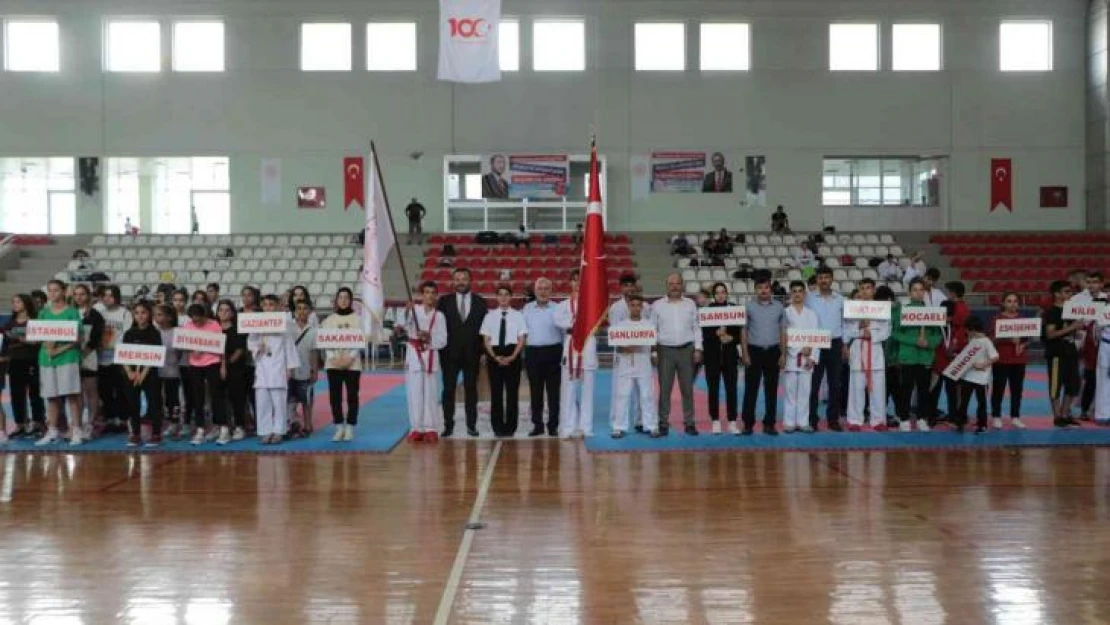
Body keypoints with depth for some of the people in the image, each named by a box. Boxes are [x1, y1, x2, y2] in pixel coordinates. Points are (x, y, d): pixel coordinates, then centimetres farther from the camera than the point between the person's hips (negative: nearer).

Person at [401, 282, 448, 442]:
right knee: (415, 394, 2)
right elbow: (404, 325, -16)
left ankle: (430, 429, 8)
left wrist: (430, 338, -17)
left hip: (431, 357, 0)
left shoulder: (439, 316, 4)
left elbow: (443, 340, 1)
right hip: (414, 355, 0)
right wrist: (407, 312, -32)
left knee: (431, 395, 1)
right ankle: (416, 428, 11)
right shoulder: (413, 310, 2)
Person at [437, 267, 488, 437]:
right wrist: (441, 348, -5)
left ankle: (471, 425, 11)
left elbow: (484, 327, 5)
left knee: (471, 390, 5)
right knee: (449, 390, 2)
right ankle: (448, 425, 7)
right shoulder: (444, 302, 4)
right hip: (450, 353, 0)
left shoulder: (480, 302, 5)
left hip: (471, 353, 0)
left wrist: (481, 349, -3)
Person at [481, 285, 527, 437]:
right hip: (494, 354, 1)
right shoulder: (490, 316, 6)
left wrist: (512, 357, -12)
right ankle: (497, 427, 10)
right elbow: (486, 339, 3)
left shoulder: (518, 315, 3)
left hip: (513, 355, -1)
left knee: (512, 391, 2)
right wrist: (495, 357, -10)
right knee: (496, 392, 3)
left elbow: (522, 339, 0)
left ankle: (510, 427, 9)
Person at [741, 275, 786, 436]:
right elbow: (744, 331, 1)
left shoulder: (779, 307, 6)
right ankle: (748, 424, 6)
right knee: (751, 389, 0)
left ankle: (769, 424, 13)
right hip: (754, 351, -2)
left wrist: (783, 354, 3)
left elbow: (783, 332, 9)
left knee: (771, 390, 5)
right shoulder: (748, 306, 1)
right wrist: (745, 354, -5)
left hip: (773, 351, 2)